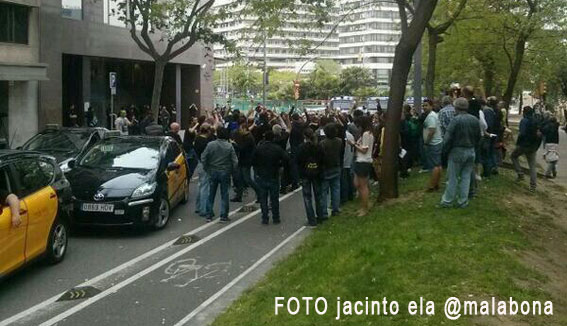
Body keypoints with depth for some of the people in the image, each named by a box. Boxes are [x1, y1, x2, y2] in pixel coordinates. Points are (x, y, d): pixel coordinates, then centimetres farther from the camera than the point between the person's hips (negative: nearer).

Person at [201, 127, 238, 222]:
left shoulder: (210, 145, -7)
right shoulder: (229, 146, -9)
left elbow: (203, 158, -6)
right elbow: (235, 161, -9)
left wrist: (207, 169, 6)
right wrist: (230, 170, 6)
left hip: (213, 172, 2)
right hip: (225, 173, -1)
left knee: (211, 194, 12)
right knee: (224, 195, 5)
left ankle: (209, 215, 16)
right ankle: (224, 216, 6)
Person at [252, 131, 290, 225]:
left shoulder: (258, 148, -7)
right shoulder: (277, 148, -7)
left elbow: (253, 161, -4)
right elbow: (286, 159, -13)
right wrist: (279, 164, 3)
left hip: (261, 177, 0)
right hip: (274, 177, 0)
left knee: (263, 199, 7)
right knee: (274, 199, 10)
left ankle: (265, 218, 7)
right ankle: (276, 218, 15)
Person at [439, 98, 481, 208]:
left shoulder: (456, 119, -17)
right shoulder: (475, 120, 2)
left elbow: (448, 138, -17)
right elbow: (478, 137, 8)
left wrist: (445, 151, -4)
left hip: (457, 151, -5)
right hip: (471, 152, 5)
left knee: (453, 177, 3)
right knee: (466, 176, 11)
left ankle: (447, 200, 11)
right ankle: (463, 201, 15)